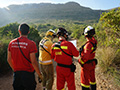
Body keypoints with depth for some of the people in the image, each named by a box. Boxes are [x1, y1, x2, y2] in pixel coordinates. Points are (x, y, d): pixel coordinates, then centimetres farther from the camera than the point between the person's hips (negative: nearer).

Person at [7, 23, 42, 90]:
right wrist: (39, 74, -5)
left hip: (16, 74, 4)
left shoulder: (12, 43, -2)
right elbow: (33, 62, -19)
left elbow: (9, 60, 4)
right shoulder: (31, 43, -18)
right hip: (28, 73, -4)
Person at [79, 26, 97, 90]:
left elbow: (86, 56, -32)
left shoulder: (88, 44, -29)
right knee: (92, 79, 23)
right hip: (92, 63, 8)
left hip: (86, 65, -8)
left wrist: (80, 61, -16)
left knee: (85, 80, 8)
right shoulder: (94, 41, -4)